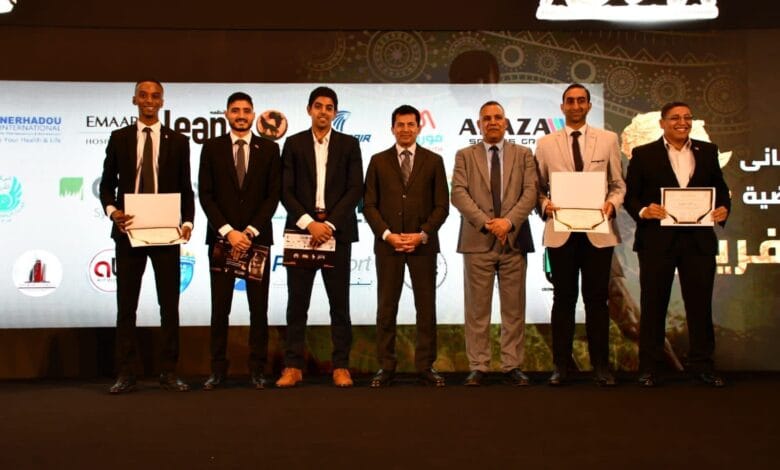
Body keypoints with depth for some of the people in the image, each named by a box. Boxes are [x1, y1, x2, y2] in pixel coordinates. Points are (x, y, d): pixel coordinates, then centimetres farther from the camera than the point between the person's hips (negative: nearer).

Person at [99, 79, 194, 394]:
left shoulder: (178, 141, 7)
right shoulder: (119, 138, 8)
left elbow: (186, 189, 6)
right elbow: (107, 183, 7)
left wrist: (188, 221, -10)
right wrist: (112, 211, -13)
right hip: (129, 230, 0)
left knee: (170, 304, 3)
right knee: (126, 304, 4)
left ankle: (169, 373, 11)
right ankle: (126, 374, 10)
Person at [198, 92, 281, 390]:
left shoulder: (269, 148, 6)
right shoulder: (211, 147, 6)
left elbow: (273, 195, 1)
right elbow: (205, 195, 1)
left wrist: (250, 232, -9)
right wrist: (228, 232, -10)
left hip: (258, 237, 0)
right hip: (221, 237, 0)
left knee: (259, 307, 3)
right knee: (219, 308, 2)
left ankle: (257, 370, 10)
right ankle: (218, 370, 9)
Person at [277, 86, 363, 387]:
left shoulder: (349, 144, 8)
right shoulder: (294, 144, 8)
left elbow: (355, 190, 0)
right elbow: (286, 191, 1)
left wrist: (330, 224, -11)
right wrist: (309, 223, -12)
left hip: (337, 231, 0)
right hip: (301, 230, 0)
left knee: (340, 303, 3)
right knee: (297, 303, 2)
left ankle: (341, 366, 10)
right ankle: (293, 366, 9)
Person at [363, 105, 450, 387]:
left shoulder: (433, 161, 6)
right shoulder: (378, 161, 7)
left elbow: (442, 205, 2)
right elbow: (369, 205, 3)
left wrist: (422, 235, -10)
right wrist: (387, 234, -10)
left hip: (423, 244, 0)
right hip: (387, 243, 0)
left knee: (426, 307, 3)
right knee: (386, 308, 2)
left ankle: (425, 367, 11)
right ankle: (386, 367, 10)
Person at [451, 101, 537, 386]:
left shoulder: (523, 154, 12)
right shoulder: (465, 156, 10)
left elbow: (530, 192, 0)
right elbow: (458, 193, -2)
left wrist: (508, 221, -14)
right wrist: (485, 222, -14)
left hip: (514, 240, 1)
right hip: (477, 242, -1)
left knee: (514, 309, 4)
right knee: (477, 309, 2)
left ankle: (512, 366, 12)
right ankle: (478, 367, 8)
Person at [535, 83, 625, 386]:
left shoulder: (608, 140, 8)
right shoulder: (546, 144, 7)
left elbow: (618, 184, 9)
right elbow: (538, 188, 8)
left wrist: (612, 204, -11)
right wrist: (545, 205, -12)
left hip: (598, 231, 0)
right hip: (561, 231, 0)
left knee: (597, 299, 4)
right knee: (564, 299, 6)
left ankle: (601, 366, 13)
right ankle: (561, 366, 14)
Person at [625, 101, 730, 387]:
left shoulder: (707, 151, 12)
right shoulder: (644, 154, 3)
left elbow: (720, 187, 14)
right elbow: (629, 194, 0)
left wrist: (724, 208, -6)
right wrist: (643, 211, -19)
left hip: (699, 239, 2)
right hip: (657, 239, -2)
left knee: (700, 302, 6)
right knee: (653, 304, 5)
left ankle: (702, 364, 18)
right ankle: (649, 367, 12)